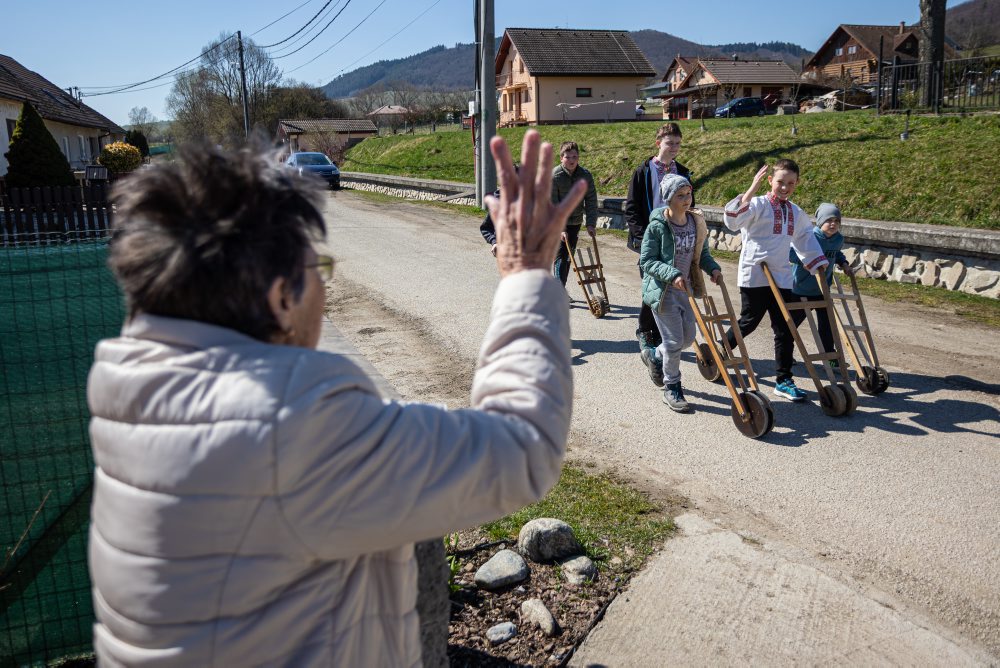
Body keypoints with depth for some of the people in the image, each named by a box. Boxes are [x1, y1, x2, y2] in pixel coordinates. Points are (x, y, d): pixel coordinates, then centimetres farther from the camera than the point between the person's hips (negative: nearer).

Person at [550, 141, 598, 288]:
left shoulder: (585, 176, -5)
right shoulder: (554, 176, -17)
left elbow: (591, 201, -2)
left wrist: (591, 224, -11)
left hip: (575, 222, 4)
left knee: (569, 256, 9)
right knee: (560, 256, -11)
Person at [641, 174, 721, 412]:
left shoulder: (696, 221, 1)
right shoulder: (657, 226, -16)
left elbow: (702, 253, 12)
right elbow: (646, 261, -15)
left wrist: (712, 267, -8)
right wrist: (672, 274, -27)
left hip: (686, 288, 6)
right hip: (662, 290, -6)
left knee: (688, 337, 15)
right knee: (674, 341, -2)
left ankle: (658, 357, 45)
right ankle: (671, 388, 17)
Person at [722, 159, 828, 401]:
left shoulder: (796, 213, 13)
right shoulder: (758, 204, -8)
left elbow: (805, 240, 26)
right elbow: (733, 222, -25)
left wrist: (820, 265, 26)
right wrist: (751, 190, -32)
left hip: (781, 277, 6)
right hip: (754, 275, -6)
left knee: (785, 329, 3)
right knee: (748, 322, 5)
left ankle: (783, 380, 10)